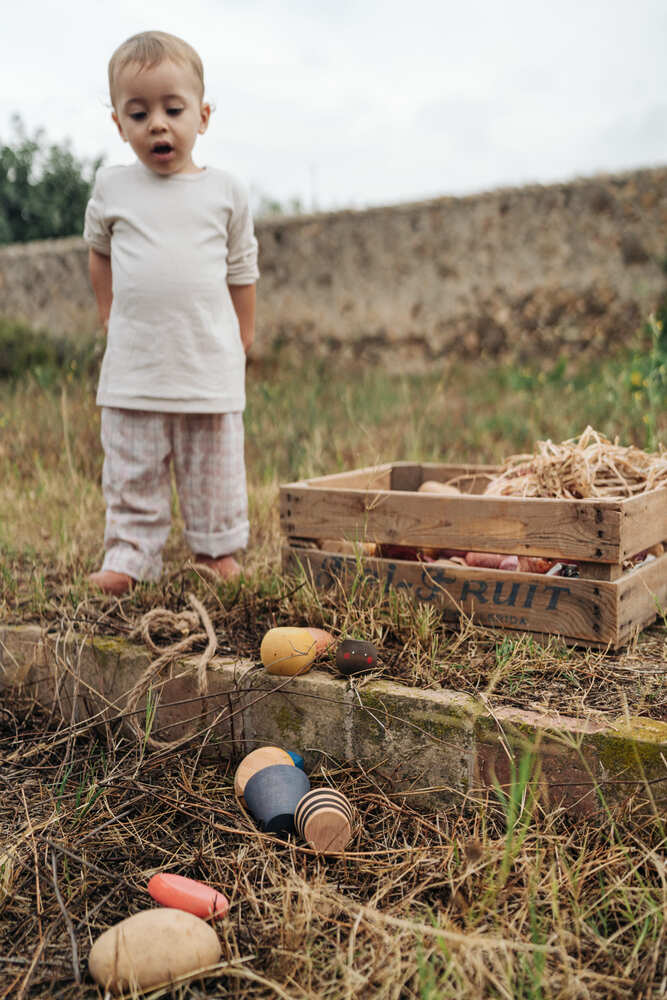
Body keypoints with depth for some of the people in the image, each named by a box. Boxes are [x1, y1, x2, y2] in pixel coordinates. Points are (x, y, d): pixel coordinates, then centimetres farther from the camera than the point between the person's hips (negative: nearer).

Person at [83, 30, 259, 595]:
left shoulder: (225, 190, 2)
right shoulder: (113, 188, 4)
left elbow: (241, 267, 12)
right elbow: (98, 247, 23)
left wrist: (244, 334, 14)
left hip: (210, 363, 0)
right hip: (133, 364, 1)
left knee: (214, 470, 8)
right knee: (132, 474, 6)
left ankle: (217, 549, 22)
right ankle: (129, 554, 15)